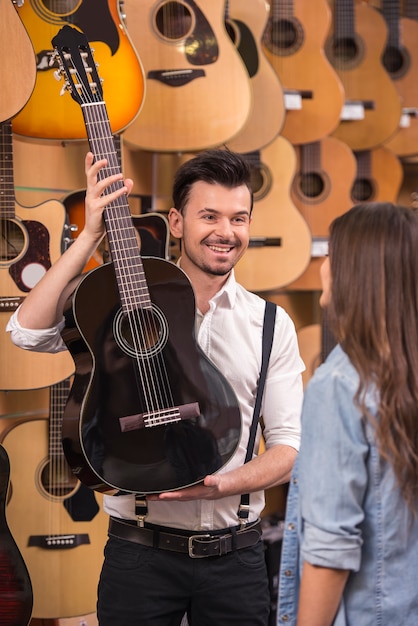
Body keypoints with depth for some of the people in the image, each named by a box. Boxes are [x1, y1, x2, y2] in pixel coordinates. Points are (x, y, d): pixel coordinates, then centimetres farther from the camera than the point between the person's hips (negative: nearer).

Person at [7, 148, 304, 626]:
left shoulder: (270, 324, 4)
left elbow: (289, 445, 3)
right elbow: (28, 331, -15)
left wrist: (225, 484, -16)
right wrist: (92, 234, -16)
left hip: (235, 555, 2)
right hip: (140, 551, -2)